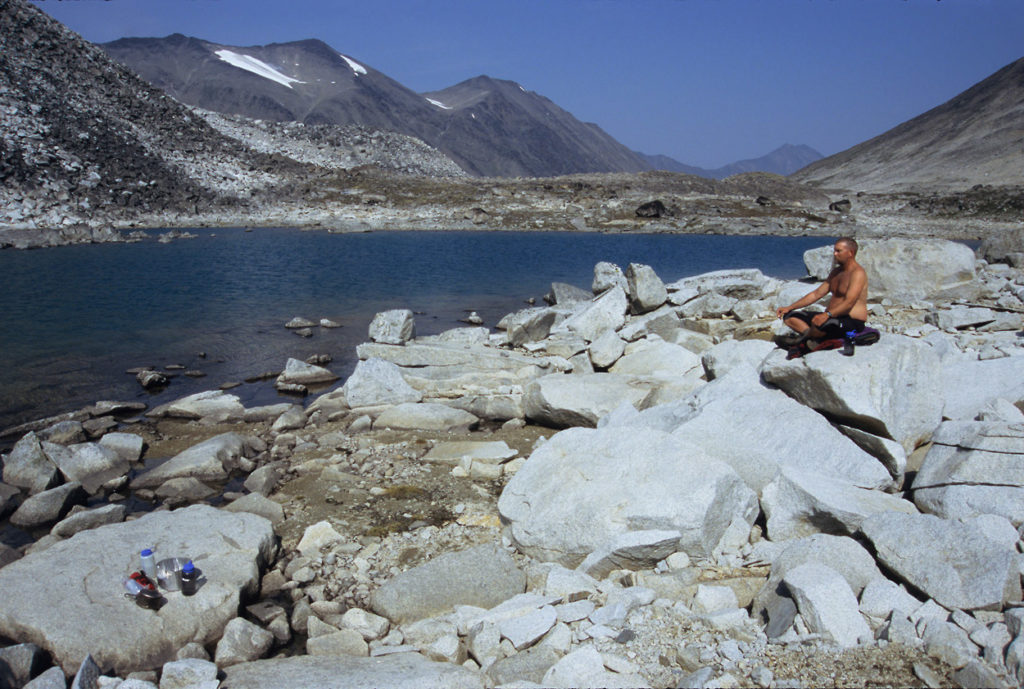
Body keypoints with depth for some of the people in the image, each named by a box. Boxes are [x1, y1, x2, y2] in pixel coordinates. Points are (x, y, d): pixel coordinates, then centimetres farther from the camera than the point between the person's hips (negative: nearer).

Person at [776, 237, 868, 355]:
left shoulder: (857, 273, -14)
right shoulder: (836, 272, 16)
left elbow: (849, 303, -28)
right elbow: (817, 293, 14)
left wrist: (827, 314, -44)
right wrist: (789, 307, 6)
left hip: (852, 323, -9)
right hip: (833, 317, 9)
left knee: (820, 324, -40)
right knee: (788, 316, 1)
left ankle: (804, 338, -9)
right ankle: (810, 335, -23)